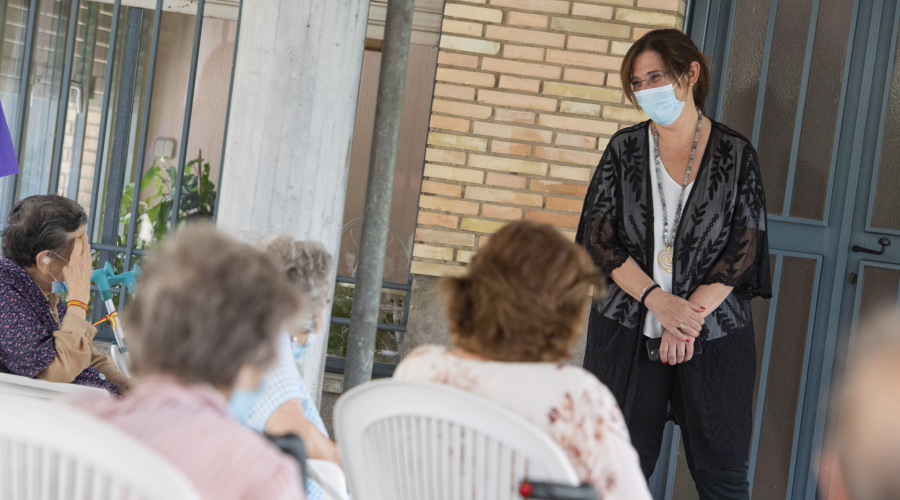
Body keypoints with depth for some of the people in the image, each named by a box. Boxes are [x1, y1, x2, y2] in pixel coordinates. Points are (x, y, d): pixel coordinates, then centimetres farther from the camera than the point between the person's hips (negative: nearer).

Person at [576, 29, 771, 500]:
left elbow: (744, 247, -3)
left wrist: (688, 315, -14)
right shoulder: (625, 148, 7)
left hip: (713, 336, -1)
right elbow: (598, 236, -1)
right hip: (628, 332, 1)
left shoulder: (735, 152, 3)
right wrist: (659, 301, -14)